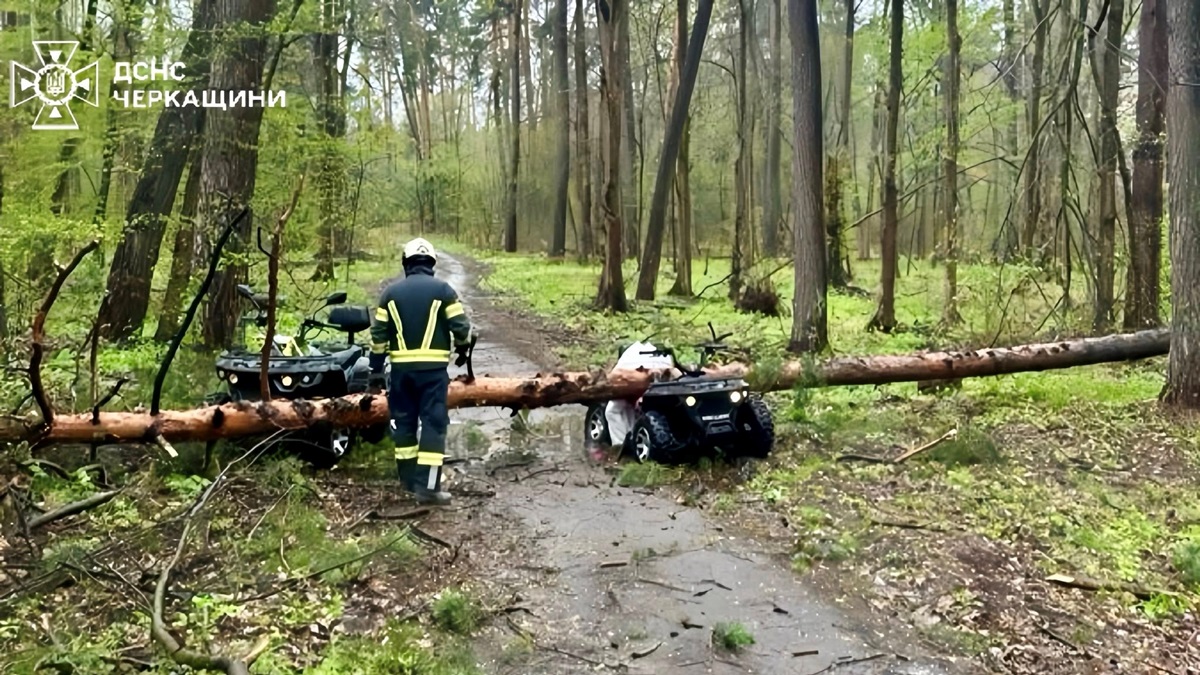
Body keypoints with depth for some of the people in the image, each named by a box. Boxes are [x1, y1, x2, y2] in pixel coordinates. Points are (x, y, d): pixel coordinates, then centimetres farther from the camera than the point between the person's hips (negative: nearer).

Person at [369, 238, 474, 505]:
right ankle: (427, 486, -8)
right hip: (433, 366, -3)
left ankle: (409, 478, 22)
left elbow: (379, 332, 5)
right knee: (433, 422, -2)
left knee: (403, 420, 14)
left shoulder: (391, 292, 6)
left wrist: (376, 364, 16)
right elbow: (461, 326, -5)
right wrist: (463, 349, 15)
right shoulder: (442, 289, -3)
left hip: (401, 366, 3)